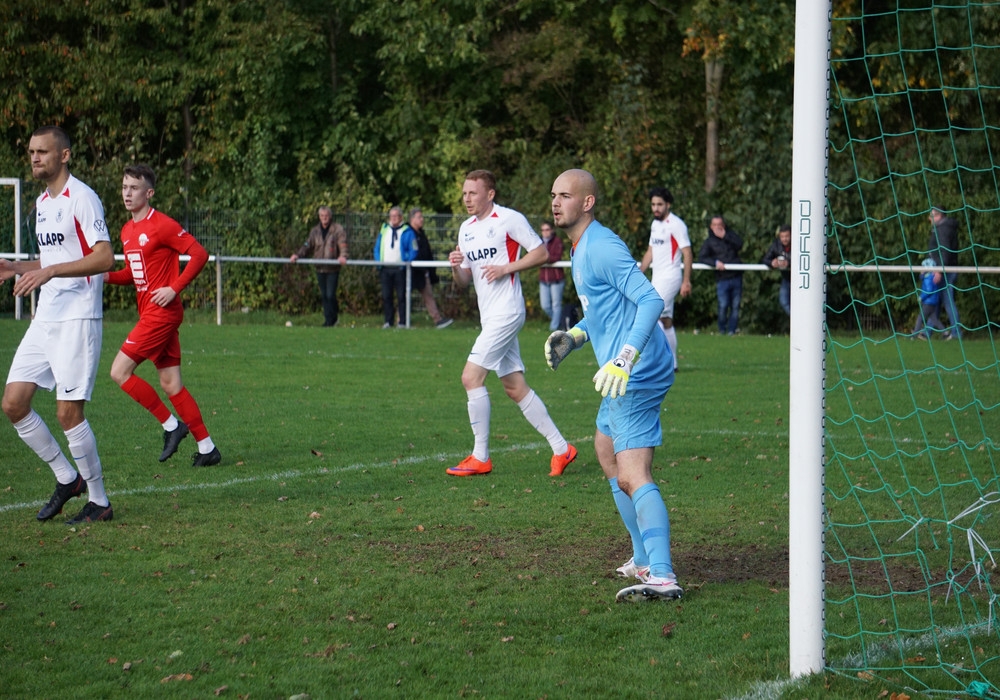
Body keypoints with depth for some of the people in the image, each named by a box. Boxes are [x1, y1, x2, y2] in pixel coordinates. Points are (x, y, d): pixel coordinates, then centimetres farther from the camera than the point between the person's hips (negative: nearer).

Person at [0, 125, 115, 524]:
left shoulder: (81, 198, -11)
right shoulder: (42, 202, 17)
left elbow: (105, 257, -20)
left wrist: (49, 272, -27)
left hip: (77, 319, -9)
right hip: (45, 319, 9)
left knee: (68, 413, -10)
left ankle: (100, 502, 3)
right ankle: (66, 478, 17)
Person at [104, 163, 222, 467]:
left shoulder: (162, 225, -13)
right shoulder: (127, 231, 14)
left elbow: (199, 254, -15)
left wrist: (175, 288, -19)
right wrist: (107, 275, 4)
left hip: (162, 311, -9)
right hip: (149, 313, 9)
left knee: (120, 371, -11)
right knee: (170, 383, 8)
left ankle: (171, 425, -1)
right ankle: (207, 448, 12)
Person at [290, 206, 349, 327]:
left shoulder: (338, 230, -2)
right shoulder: (315, 231, 12)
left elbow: (343, 245, -12)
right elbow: (308, 245, 12)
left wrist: (343, 256, -31)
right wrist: (297, 254, -4)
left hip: (333, 268, -5)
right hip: (320, 268, 5)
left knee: (330, 295, -8)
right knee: (324, 295, 8)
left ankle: (331, 319, 4)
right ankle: (328, 319, 16)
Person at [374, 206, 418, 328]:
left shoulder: (407, 232, 0)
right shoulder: (384, 230, 14)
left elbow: (413, 251, -1)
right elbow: (377, 248, 18)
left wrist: (407, 264, -13)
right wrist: (378, 262, 3)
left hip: (400, 269, -4)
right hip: (386, 269, 4)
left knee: (401, 296, -1)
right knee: (386, 296, 4)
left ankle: (403, 322, 2)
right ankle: (388, 321, 9)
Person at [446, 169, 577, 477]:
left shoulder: (510, 219, -7)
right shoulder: (466, 229, 15)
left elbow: (541, 253, -6)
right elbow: (465, 280, 17)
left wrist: (506, 268, -15)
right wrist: (456, 267, -5)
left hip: (506, 311, -8)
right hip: (489, 315, 8)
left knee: (471, 377, -13)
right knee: (515, 388, 8)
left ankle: (480, 457, -6)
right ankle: (561, 448, 15)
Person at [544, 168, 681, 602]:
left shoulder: (601, 248, -16)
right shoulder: (581, 251, 17)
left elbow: (651, 301, -24)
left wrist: (625, 360, -33)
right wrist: (573, 337, 16)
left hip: (637, 375, -12)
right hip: (623, 376, 12)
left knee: (632, 477, -20)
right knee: (606, 452, 25)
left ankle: (662, 577, -32)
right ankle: (645, 560, 33)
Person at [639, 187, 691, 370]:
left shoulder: (676, 225, -12)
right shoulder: (655, 224, 13)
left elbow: (688, 254, -14)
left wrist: (686, 281, -18)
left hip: (670, 277, -8)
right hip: (657, 278, 8)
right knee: (665, 320, 8)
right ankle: (671, 363, 11)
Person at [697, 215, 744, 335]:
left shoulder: (730, 234, 13)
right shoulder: (709, 241, 7)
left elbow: (739, 244, -4)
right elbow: (701, 257, -5)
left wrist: (725, 236, -8)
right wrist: (715, 262, -18)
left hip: (736, 277, 2)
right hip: (722, 279, -2)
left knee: (735, 306, 0)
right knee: (723, 306, -10)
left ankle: (732, 330, 8)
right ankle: (722, 330, 8)